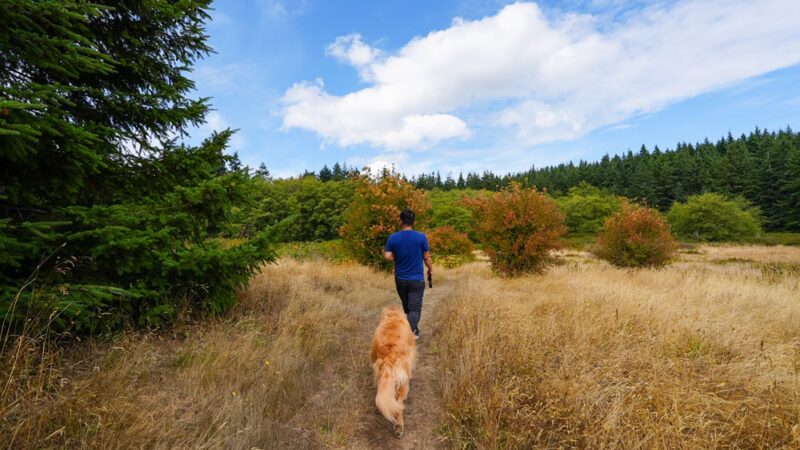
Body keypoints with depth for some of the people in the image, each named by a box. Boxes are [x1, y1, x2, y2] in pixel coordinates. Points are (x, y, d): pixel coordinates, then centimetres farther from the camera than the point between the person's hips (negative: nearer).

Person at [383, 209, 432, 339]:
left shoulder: (393, 237, -7)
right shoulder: (421, 237, -10)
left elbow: (388, 257, -8)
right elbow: (426, 257, -3)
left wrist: (384, 251, 15)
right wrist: (430, 269, 14)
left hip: (400, 279, 3)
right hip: (417, 279, -2)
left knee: (407, 307, 21)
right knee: (415, 308, 1)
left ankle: (414, 330, 35)